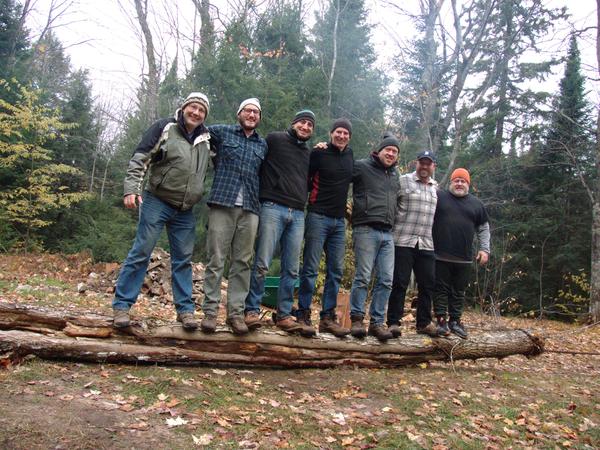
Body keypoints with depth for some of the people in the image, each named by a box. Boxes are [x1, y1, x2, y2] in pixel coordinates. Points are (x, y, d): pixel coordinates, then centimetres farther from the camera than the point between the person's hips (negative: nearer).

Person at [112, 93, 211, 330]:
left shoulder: (206, 138, 9)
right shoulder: (165, 128, -4)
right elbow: (139, 159, -7)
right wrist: (131, 190, -17)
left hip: (185, 211, 5)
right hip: (156, 203, -4)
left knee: (183, 259, 6)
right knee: (141, 253, -4)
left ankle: (185, 309, 12)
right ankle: (122, 304, 5)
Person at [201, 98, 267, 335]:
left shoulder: (263, 145, 18)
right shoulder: (222, 132, 10)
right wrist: (216, 157, 9)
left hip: (250, 209, 3)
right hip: (222, 204, -3)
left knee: (242, 262, 3)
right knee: (216, 260, -4)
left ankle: (236, 312, 7)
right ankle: (210, 311, 1)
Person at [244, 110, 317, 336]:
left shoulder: (309, 153, 22)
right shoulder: (275, 139, 5)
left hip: (298, 215, 6)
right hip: (273, 208, -5)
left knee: (291, 269, 5)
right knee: (262, 264, -7)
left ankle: (284, 316, 13)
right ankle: (252, 311, 5)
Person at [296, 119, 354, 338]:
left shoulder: (349, 155, 13)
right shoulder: (319, 153, -4)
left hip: (339, 221, 6)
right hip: (318, 217, -6)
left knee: (336, 270, 5)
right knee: (310, 268, -5)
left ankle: (328, 317, 11)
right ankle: (303, 315, 2)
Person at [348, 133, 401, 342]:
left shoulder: (395, 174, 20)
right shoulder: (362, 166, 0)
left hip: (387, 234, 6)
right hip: (366, 230, -6)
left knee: (386, 280, 2)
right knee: (363, 277, -5)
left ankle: (377, 322, 10)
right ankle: (356, 319, 7)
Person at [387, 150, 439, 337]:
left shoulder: (436, 187, 16)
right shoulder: (403, 181, 0)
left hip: (426, 245, 5)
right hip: (403, 241, -5)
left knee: (427, 284, 8)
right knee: (399, 283, -1)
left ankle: (424, 323, 20)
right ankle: (393, 322, 7)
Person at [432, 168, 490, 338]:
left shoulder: (476, 203, 12)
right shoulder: (438, 196, 3)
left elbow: (483, 228, 16)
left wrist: (484, 249, 8)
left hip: (463, 259, 3)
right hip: (440, 256, -3)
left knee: (459, 292, 10)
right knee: (441, 289, 2)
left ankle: (455, 321, 21)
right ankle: (441, 320, 10)